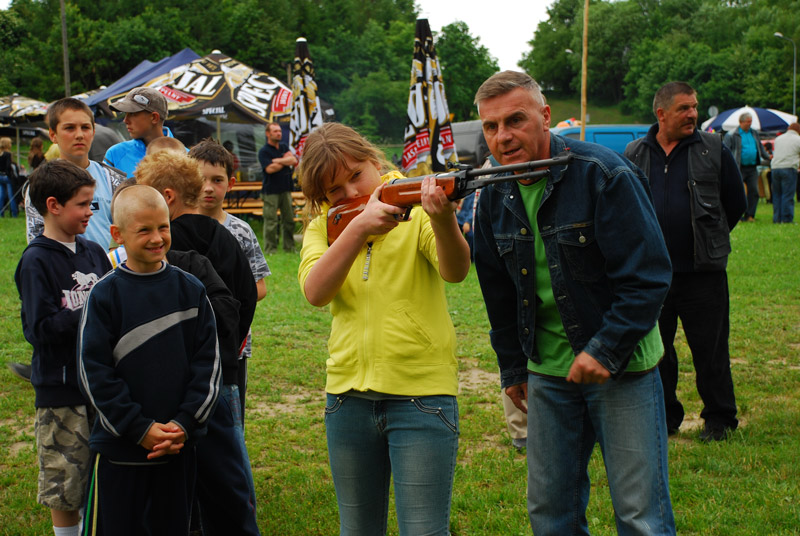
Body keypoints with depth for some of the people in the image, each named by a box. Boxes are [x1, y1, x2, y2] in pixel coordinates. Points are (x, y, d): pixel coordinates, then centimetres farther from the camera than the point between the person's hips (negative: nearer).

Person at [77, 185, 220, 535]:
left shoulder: (190, 290, 1)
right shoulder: (105, 295, -6)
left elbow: (208, 361, 1)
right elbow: (94, 369, -8)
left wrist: (184, 423, -9)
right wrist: (140, 429, -12)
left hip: (179, 444, 2)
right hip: (119, 447, -2)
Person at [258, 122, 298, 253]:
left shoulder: (284, 147, 14)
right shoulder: (264, 151, -4)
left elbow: (294, 160, 0)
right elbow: (270, 169, -16)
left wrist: (277, 161, -10)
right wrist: (286, 161, -1)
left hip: (286, 189, 6)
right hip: (271, 191, -6)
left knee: (289, 219, 8)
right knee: (271, 221, -5)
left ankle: (289, 247, 16)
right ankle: (270, 249, 1)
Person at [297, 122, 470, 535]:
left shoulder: (415, 207, -4)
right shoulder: (323, 226, 7)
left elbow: (455, 271, -23)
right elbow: (315, 292, -13)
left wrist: (443, 219, -43)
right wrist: (359, 227, -26)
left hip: (422, 393, -4)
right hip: (348, 396, 4)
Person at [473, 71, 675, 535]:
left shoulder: (604, 175, -14)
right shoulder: (495, 196, 3)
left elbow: (648, 276, -15)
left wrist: (607, 350, -19)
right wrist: (512, 368, 17)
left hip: (621, 366, -5)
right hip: (547, 371, 5)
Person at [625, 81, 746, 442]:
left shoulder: (713, 150, 0)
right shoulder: (634, 155, 5)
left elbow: (735, 205, 8)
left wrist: (711, 241, 11)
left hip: (703, 271, -2)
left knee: (710, 349, 3)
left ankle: (719, 419, 16)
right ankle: (665, 417, 24)